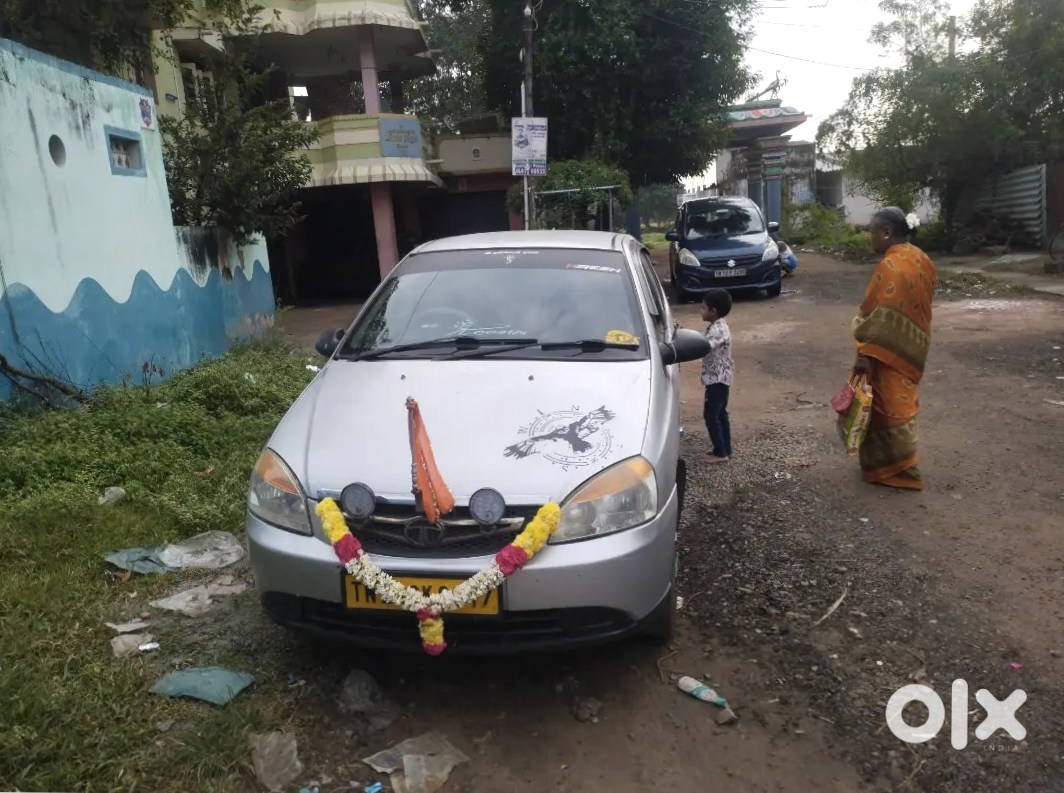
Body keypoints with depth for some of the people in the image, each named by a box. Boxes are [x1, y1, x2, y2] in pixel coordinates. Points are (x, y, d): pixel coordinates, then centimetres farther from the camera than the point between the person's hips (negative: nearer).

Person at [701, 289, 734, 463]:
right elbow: (705, 346, 13)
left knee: (711, 415, -3)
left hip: (717, 379, -10)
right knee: (720, 414, 15)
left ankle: (720, 452, 5)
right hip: (719, 378, 10)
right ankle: (726, 450, 22)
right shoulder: (717, 327, 9)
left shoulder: (718, 330, -23)